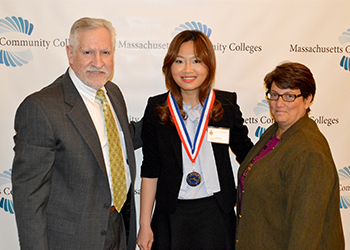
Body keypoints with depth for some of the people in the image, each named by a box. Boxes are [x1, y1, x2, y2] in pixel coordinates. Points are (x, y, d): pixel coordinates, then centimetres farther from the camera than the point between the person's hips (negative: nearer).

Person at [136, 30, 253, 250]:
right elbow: (150, 170, 0)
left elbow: (247, 153, 9)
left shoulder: (226, 104, -2)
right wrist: (145, 225, 0)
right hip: (171, 217, 0)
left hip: (216, 215, 1)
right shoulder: (156, 108, -3)